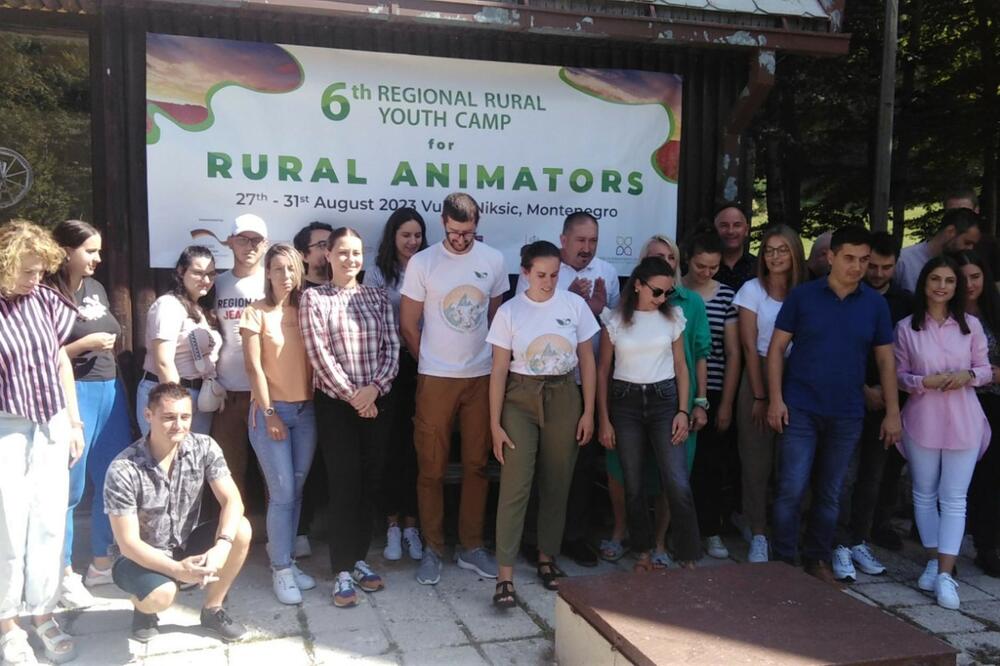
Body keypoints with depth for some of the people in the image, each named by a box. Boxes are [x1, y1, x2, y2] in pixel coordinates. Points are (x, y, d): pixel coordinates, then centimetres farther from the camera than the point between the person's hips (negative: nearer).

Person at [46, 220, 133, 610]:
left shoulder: (96, 289, 12)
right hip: (74, 394, -7)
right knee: (70, 487, 1)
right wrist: (84, 345, -16)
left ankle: (101, 563, 26)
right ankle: (64, 574, 15)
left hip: (110, 389, 8)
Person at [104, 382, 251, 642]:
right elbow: (128, 543, -22)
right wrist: (177, 569, -36)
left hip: (186, 545, 4)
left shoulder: (204, 448, -15)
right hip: (140, 556, -4)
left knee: (241, 530, -22)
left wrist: (221, 547, -38)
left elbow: (232, 501, -19)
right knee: (162, 595, -35)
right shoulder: (123, 470, -25)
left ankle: (212, 610, 0)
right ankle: (144, 604, 6)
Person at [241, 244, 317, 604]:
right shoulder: (257, 312, -3)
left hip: (305, 410, 4)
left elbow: (313, 359, 9)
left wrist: (313, 402, 2)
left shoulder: (304, 310, 8)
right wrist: (270, 413, -10)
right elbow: (253, 366, -7)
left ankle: (285, 559, 23)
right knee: (282, 493, -4)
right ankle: (281, 569, 8)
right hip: (271, 410, -4)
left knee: (295, 492, 9)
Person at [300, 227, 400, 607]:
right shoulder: (314, 298, -1)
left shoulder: (378, 297, 8)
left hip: (377, 401, 3)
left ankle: (360, 559, 22)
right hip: (336, 403, -3)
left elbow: (392, 347, 3)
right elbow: (319, 354, -9)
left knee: (370, 482, 8)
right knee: (344, 484, -2)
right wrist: (351, 395, -12)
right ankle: (343, 572, 6)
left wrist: (373, 387, -12)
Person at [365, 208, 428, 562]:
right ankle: (392, 525, 16)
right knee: (391, 444, 4)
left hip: (423, 364, 2)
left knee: (416, 445, 6)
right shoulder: (377, 273, 2)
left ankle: (411, 524, 18)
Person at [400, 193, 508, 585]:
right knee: (431, 468, 4)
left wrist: (494, 361, 7)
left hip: (482, 377, 2)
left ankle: (471, 547, 22)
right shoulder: (422, 263, -5)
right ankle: (432, 549, 18)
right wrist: (433, 363, 4)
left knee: (477, 465, 9)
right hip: (435, 379, -2)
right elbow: (408, 325, -1)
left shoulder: (493, 260, 2)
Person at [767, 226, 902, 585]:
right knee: (792, 489, -4)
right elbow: (777, 347, -2)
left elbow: (885, 360, 8)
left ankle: (817, 559, 26)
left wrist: (892, 412, 4)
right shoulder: (802, 296, -3)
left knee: (829, 493, 12)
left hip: (847, 415, 2)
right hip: (800, 410, -2)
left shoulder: (875, 303, 4)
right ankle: (783, 560, 11)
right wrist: (775, 399, -8)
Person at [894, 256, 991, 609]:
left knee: (954, 499, 0)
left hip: (963, 421, 0)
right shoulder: (906, 327, -1)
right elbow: (898, 375, 2)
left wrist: (968, 375, -14)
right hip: (922, 420, 0)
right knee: (924, 495, 10)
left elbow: (985, 369, 7)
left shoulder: (971, 325, 2)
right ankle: (933, 563, 24)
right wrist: (924, 382, -17)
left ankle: (946, 574, 2)